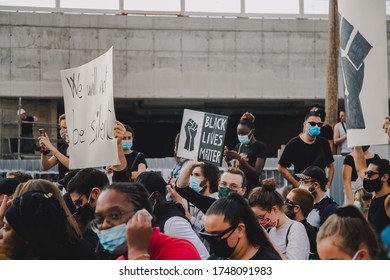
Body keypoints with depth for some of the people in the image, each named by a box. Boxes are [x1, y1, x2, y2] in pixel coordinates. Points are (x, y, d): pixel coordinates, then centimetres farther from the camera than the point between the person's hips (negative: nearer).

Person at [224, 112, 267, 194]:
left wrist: (239, 158, -19)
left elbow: (257, 172, -13)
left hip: (252, 188, -5)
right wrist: (228, 162, -2)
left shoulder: (260, 147, -4)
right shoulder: (239, 146, 14)